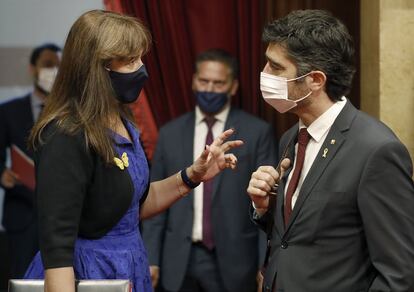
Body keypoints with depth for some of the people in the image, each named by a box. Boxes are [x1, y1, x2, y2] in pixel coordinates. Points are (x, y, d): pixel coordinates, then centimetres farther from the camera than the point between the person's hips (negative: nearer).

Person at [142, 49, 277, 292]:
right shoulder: (170, 133, 8)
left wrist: (266, 264, -7)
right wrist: (152, 259, 3)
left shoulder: (257, 132, -1)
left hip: (232, 261, -2)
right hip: (180, 260, 3)